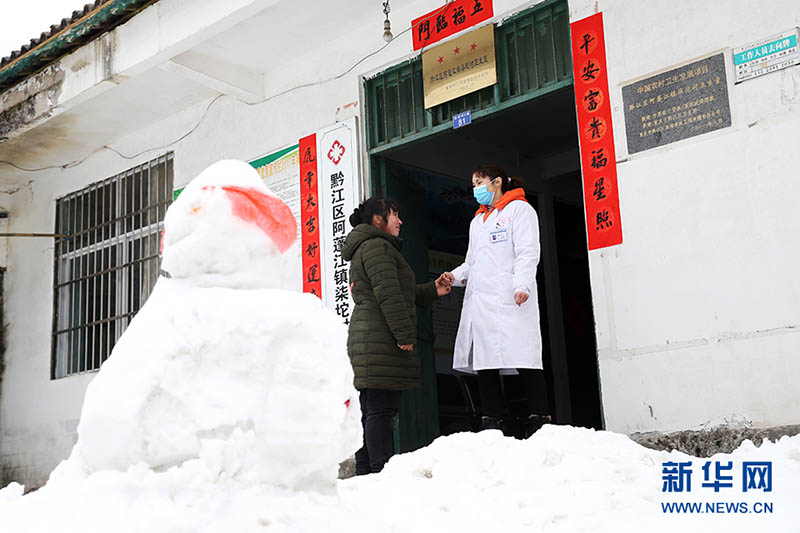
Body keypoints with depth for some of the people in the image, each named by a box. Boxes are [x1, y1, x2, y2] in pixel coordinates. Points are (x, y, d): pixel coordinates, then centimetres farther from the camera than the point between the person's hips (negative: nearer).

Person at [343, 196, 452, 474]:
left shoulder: (366, 249, 28)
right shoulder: (377, 246, -6)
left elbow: (402, 293, 31)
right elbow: (388, 294, -17)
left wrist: (431, 290, 27)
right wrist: (405, 334, -19)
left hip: (366, 340, 11)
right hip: (381, 342, -11)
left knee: (371, 411, 10)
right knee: (381, 409, -14)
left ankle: (365, 473, 12)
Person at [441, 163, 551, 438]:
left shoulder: (519, 209, 7)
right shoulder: (477, 221, 29)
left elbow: (528, 252, -6)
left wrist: (522, 285, -20)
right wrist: (455, 276, 6)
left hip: (510, 300, -7)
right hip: (480, 300, 7)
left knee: (523, 359, -11)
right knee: (484, 363, 2)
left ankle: (539, 420, -7)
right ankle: (491, 424, 4)